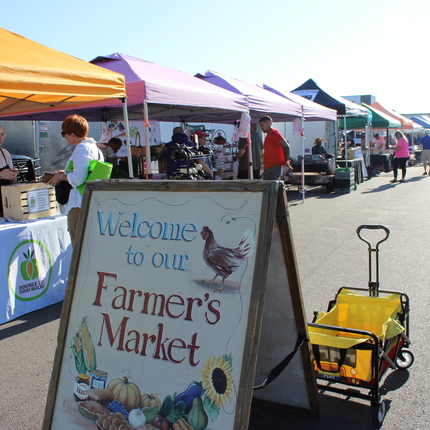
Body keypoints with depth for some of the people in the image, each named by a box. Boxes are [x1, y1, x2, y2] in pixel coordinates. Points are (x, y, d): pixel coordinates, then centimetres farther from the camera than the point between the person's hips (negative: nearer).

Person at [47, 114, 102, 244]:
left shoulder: (82, 149, -15)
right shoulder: (95, 147, 15)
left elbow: (78, 179, -23)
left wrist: (62, 177, -6)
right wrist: (65, 173, 17)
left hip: (78, 205, -10)